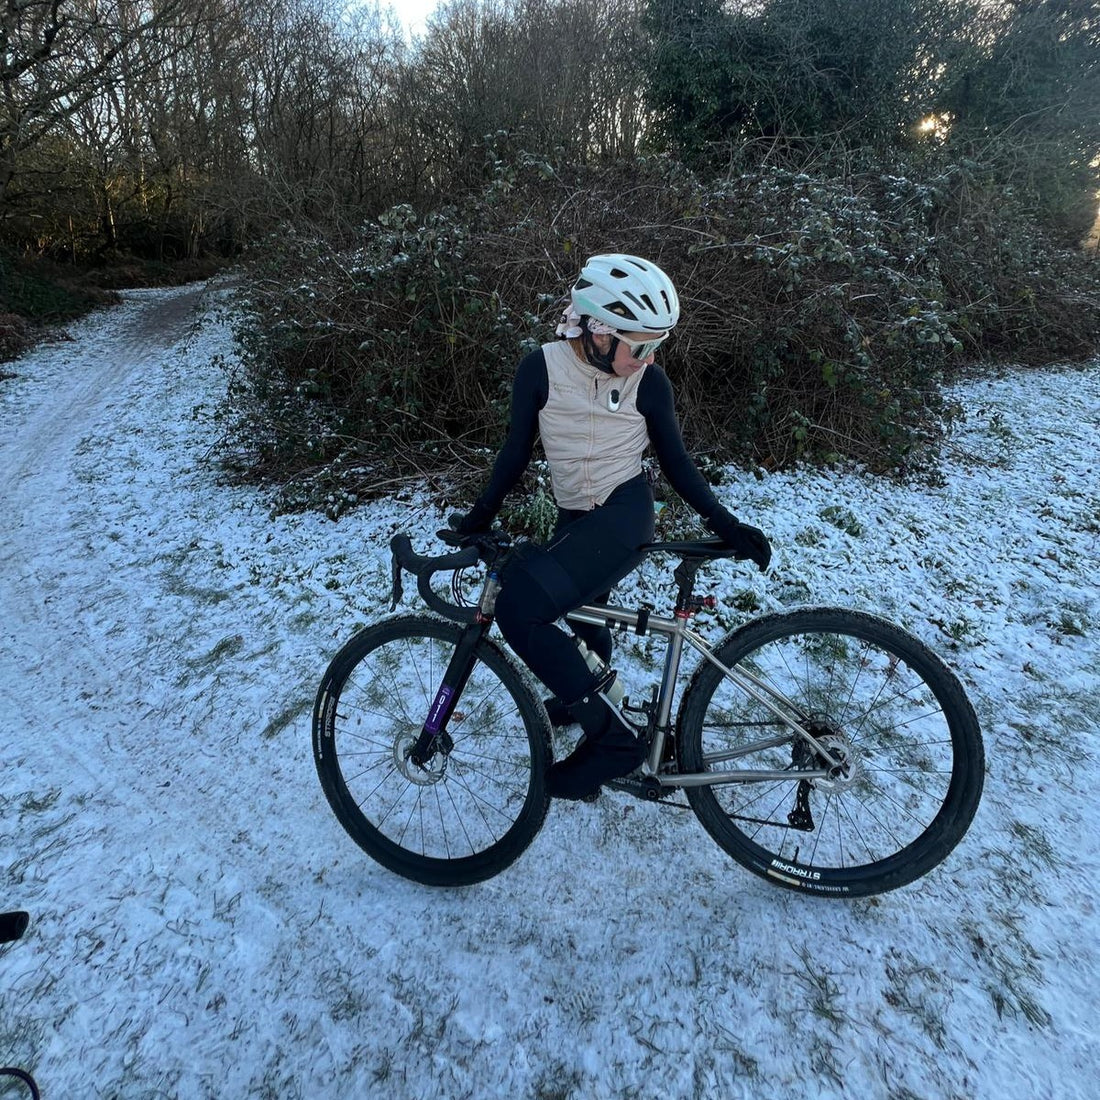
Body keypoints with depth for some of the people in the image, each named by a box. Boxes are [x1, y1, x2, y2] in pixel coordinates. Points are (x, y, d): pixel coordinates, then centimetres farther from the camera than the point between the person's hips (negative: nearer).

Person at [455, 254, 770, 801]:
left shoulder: (649, 381, -10)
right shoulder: (543, 367, -8)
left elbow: (675, 460, 0)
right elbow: (517, 448, 1)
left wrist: (725, 523, -4)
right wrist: (480, 515, 1)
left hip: (624, 512, -4)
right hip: (574, 517, 4)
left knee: (520, 609, -25)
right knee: (585, 617, 26)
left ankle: (612, 737, -13)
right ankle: (585, 692, 59)